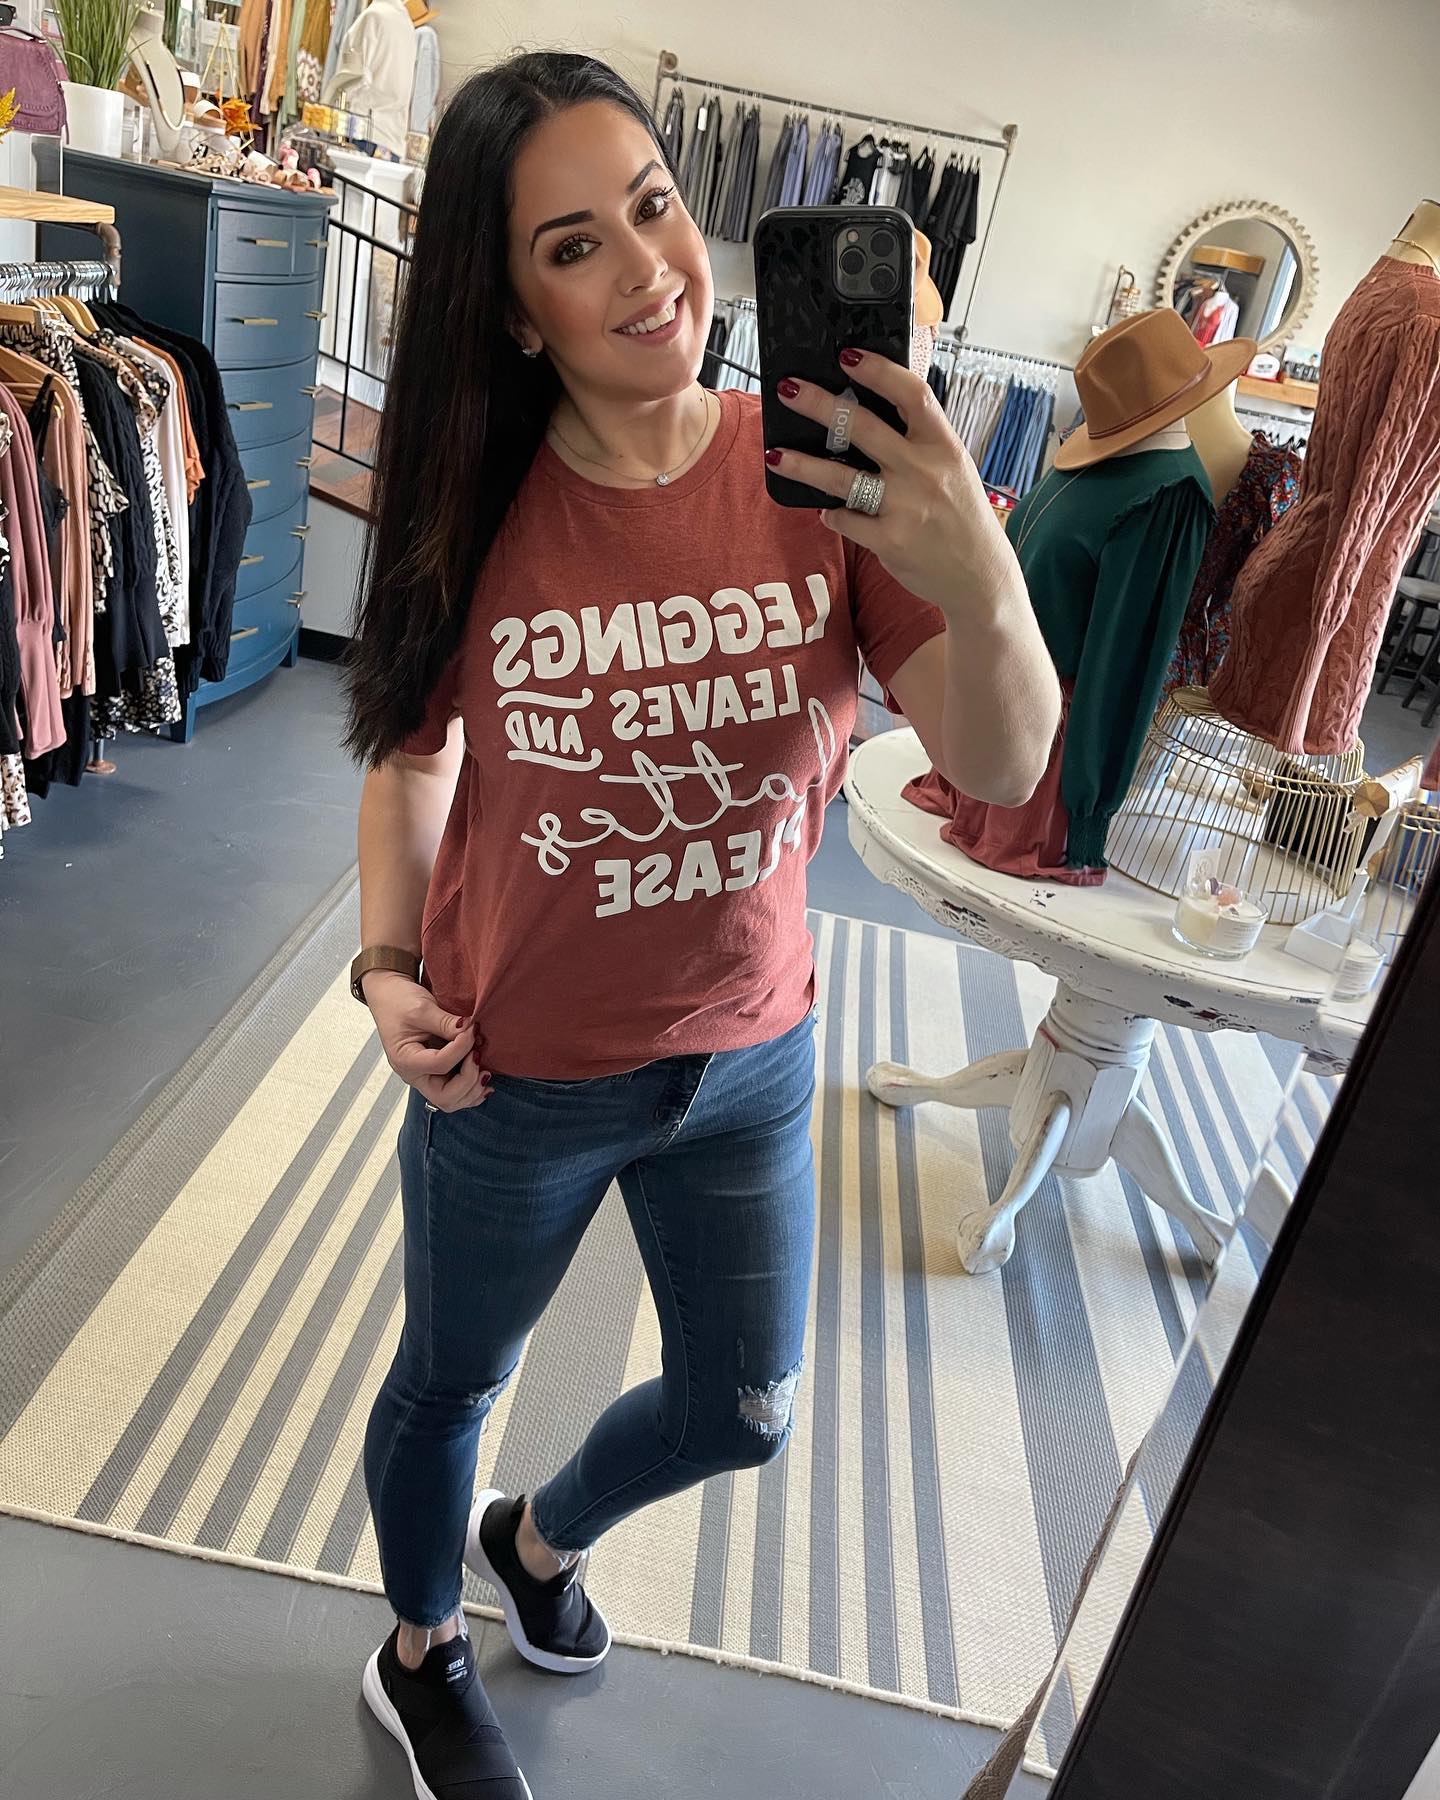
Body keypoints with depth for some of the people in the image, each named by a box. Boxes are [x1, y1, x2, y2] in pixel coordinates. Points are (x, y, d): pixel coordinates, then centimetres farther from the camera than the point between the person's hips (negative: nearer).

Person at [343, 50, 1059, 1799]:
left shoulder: (823, 472, -15)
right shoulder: (472, 509, -15)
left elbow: (997, 771, -19)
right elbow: (413, 751, 1)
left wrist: (976, 585, -39)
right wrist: (387, 963, -13)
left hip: (747, 1056, 2)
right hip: (514, 1073, -1)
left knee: (740, 1411, 22)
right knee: (449, 1385, 22)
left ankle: (538, 1538, 58)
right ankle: (422, 1656, 58)